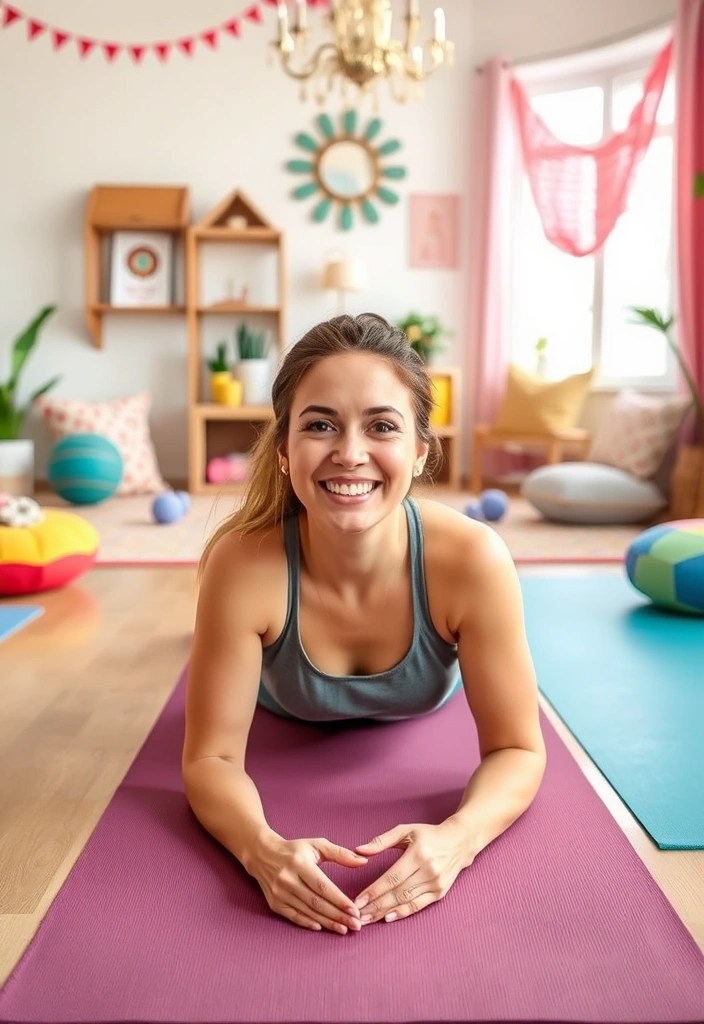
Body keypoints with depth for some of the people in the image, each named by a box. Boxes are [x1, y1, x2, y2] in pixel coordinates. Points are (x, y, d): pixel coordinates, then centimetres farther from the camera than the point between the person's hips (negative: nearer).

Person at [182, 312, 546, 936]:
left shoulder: (473, 560, -44)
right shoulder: (243, 562, -44)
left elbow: (517, 750, -31)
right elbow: (212, 757, -33)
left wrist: (457, 838, -51)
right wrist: (262, 849, -53)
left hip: (423, 713, 2)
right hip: (291, 715, -1)